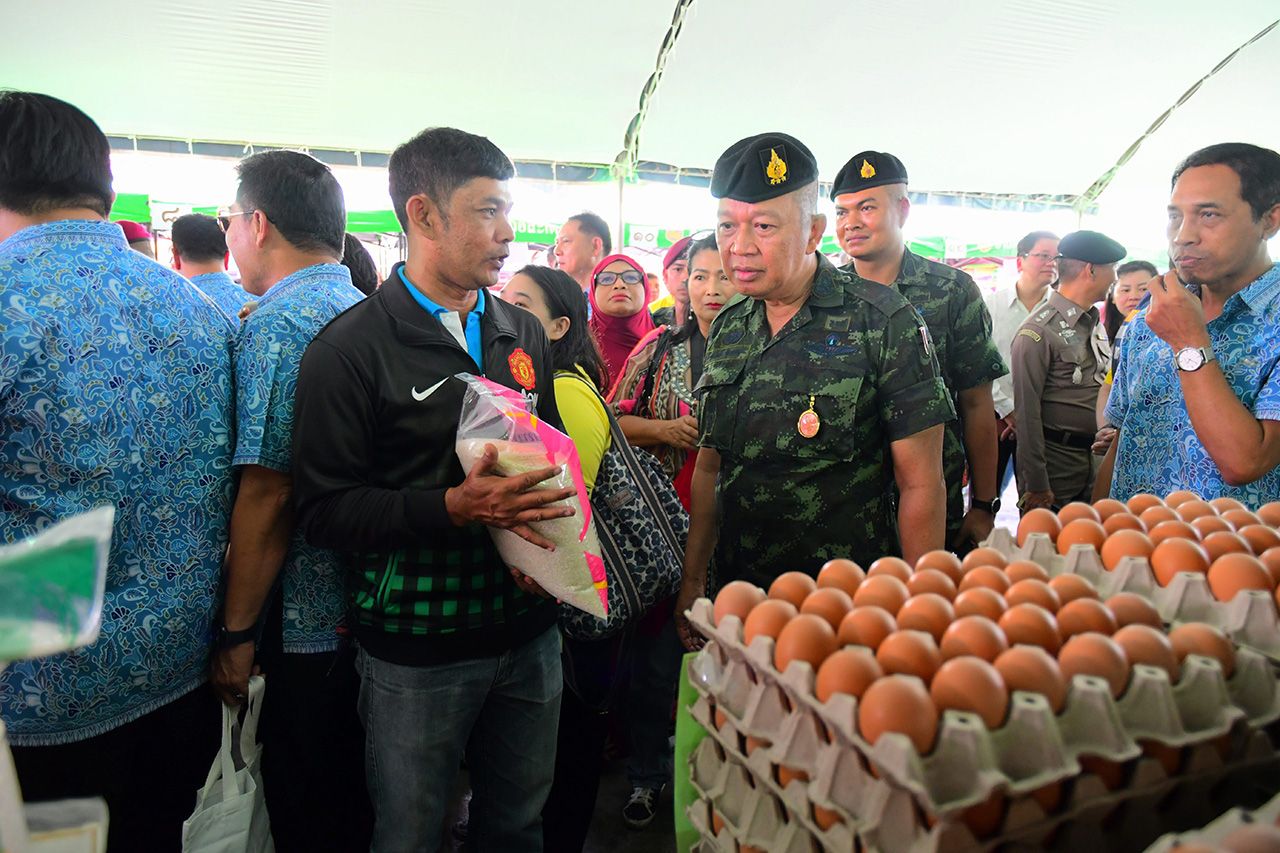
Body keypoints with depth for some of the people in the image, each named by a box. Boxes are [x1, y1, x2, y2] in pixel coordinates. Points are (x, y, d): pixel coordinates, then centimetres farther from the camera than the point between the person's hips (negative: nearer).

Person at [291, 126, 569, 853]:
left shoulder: (524, 334, 7)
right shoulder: (350, 349, -11)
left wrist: (545, 530, -5)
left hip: (528, 629, 5)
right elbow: (325, 508, -15)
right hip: (417, 649, -4)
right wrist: (455, 507, -27)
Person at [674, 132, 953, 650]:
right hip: (739, 599, 5)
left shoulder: (884, 324, -12)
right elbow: (710, 468, 9)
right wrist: (692, 582, 8)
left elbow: (921, 484, -11)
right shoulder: (727, 329, 4)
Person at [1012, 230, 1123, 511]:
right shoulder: (1039, 332, -16)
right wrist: (1036, 485, -17)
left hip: (1093, 459, 8)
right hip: (1054, 464, -8)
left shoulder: (1095, 324, 11)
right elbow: (1027, 412, -17)